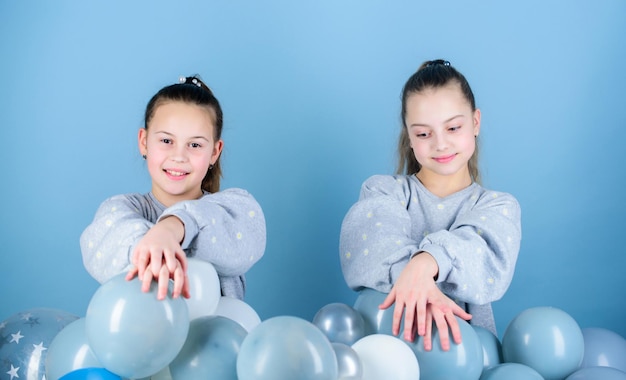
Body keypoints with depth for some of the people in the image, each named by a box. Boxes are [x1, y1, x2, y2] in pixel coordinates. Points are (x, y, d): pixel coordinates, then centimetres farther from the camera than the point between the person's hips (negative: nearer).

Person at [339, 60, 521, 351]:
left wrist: (428, 261, -36)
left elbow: (486, 259, -14)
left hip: (466, 346, 0)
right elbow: (373, 243, -14)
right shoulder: (383, 191, 8)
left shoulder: (499, 207, 9)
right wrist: (422, 288, -34)